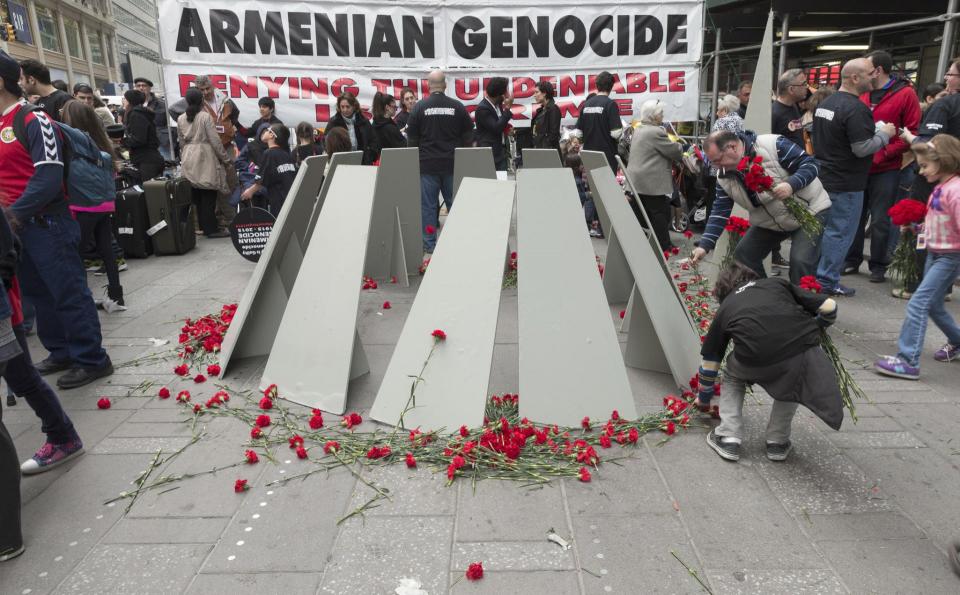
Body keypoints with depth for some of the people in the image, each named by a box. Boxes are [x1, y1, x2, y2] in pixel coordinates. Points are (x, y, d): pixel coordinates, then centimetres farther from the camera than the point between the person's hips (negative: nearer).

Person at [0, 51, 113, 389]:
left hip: (46, 224, -9)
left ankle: (91, 360, 6)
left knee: (69, 293, -3)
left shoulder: (33, 120, -11)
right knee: (38, 294, 16)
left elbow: (49, 179, -20)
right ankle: (62, 352, 28)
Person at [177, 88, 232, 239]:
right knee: (208, 194, -4)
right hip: (205, 158, -6)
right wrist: (226, 159, -2)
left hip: (189, 160, 6)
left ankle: (203, 226, 15)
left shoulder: (181, 119, 8)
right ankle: (211, 229, -4)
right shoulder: (205, 116, -9)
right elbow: (215, 140, -10)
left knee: (197, 194, 9)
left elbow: (181, 142, 12)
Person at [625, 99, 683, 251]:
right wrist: (679, 146, 10)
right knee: (660, 212, -1)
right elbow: (675, 152, -10)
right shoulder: (656, 132, -16)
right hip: (652, 182, -9)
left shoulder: (638, 130, 14)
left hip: (638, 180, 9)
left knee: (645, 212, 15)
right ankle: (663, 245, 3)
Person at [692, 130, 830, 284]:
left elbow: (810, 164, -21)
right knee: (742, 257, 2)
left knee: (801, 262, -22)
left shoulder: (773, 145, -25)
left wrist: (791, 185, -40)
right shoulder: (724, 177, -9)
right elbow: (720, 212, -8)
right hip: (770, 222, 6)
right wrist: (704, 245, -17)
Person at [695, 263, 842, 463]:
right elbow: (829, 307, 21)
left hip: (755, 360, -1)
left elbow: (709, 366, 33)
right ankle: (778, 442, 32)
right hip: (804, 350, 1)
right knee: (791, 379, 36)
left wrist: (703, 399, 50)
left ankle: (728, 439, 24)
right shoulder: (777, 283, 28)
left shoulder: (724, 309, 27)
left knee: (732, 376, 33)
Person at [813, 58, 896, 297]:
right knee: (840, 232, -2)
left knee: (821, 228, 16)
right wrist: (885, 133, -6)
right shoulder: (856, 109, -19)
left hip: (824, 176, 9)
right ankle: (827, 281, 3)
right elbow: (862, 148, -22)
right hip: (845, 184, -9)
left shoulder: (824, 104, 9)